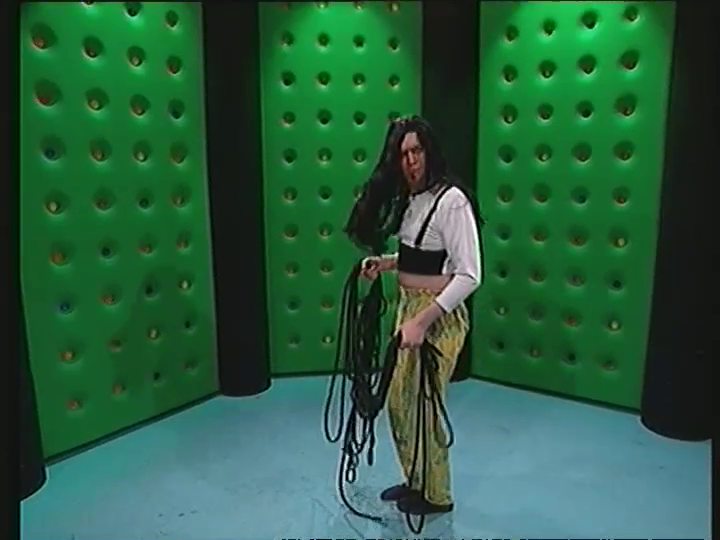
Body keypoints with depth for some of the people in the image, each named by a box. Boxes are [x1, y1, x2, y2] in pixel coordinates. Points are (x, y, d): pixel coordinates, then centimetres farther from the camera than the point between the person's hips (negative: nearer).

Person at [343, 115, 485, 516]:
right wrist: (386, 263, 2)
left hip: (439, 317, -8)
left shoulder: (451, 200, -19)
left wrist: (423, 321, -27)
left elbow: (469, 276, -23)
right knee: (399, 402, 18)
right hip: (409, 307, 8)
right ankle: (414, 481, 40)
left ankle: (436, 495, 31)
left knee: (424, 406, 7)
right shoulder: (411, 198, 7)